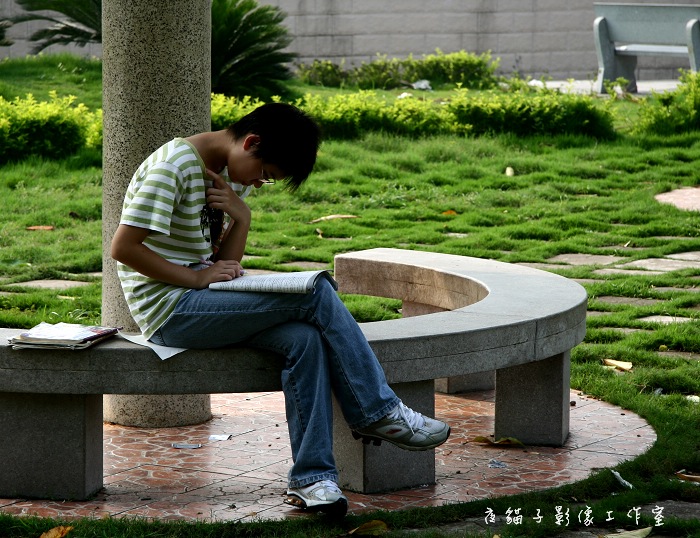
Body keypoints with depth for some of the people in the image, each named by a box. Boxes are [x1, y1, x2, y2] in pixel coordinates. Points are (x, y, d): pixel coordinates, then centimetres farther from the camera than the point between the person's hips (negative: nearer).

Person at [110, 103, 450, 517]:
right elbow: (123, 248, -20)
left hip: (201, 300, 9)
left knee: (304, 338, -19)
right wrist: (197, 277, -19)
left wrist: (240, 217, -8)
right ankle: (378, 412, -8)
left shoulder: (233, 175, 13)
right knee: (315, 292, -19)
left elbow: (225, 264, 10)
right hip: (168, 311, -9)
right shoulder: (174, 167, -14)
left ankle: (312, 478, -19)